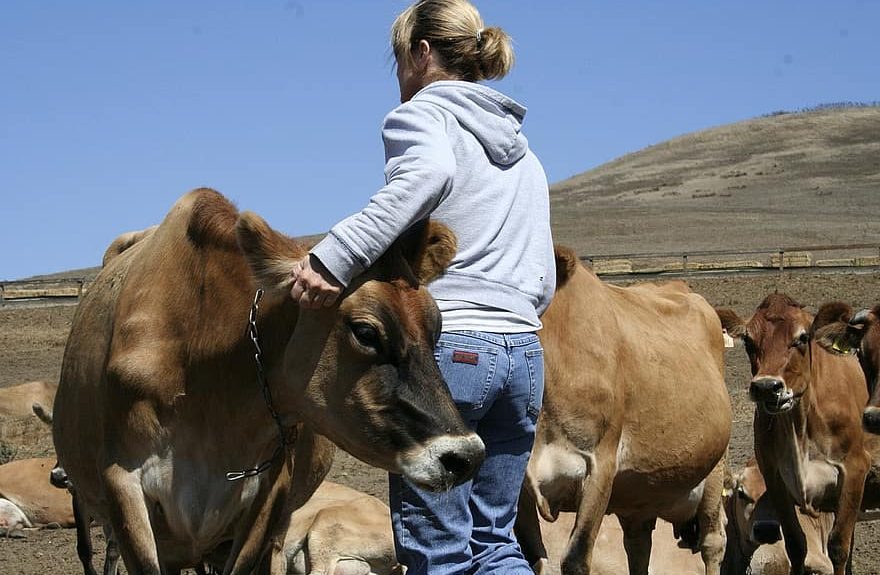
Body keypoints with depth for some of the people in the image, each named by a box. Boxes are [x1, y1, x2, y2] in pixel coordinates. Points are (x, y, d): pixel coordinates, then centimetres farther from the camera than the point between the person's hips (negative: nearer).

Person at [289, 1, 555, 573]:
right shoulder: (525, 155, 23)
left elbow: (428, 175, -25)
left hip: (443, 343, -7)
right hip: (524, 353, 7)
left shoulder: (420, 113, 0)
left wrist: (334, 257, -31)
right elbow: (544, 281, 18)